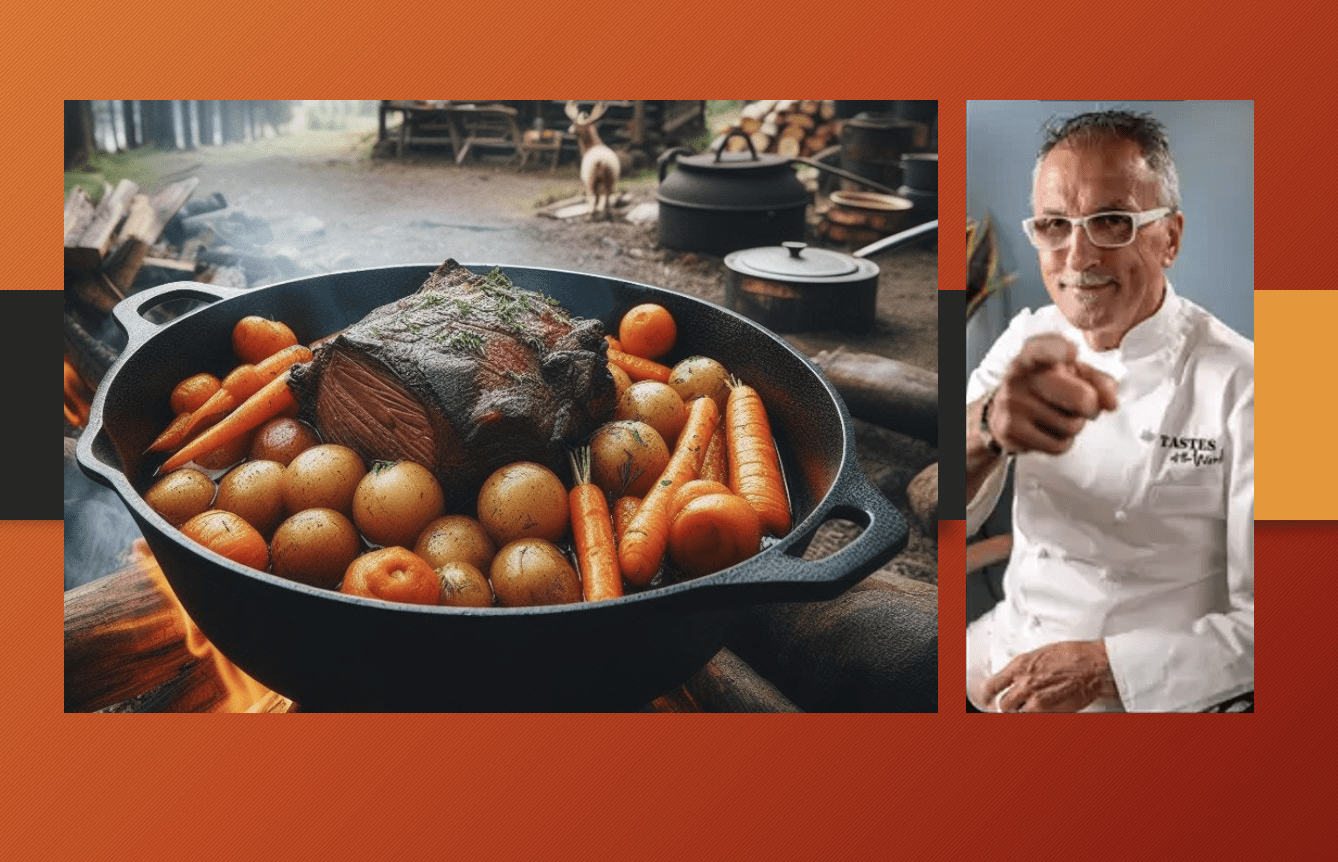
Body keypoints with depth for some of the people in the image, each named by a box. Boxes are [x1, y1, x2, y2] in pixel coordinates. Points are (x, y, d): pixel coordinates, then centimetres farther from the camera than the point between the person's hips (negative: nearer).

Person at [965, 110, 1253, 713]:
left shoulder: (1237, 384, -12)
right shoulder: (1028, 341, 2)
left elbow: (1260, 619, -11)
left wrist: (1105, 669, -17)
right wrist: (988, 430, -31)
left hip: (1148, 699, -3)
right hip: (1001, 661, 4)